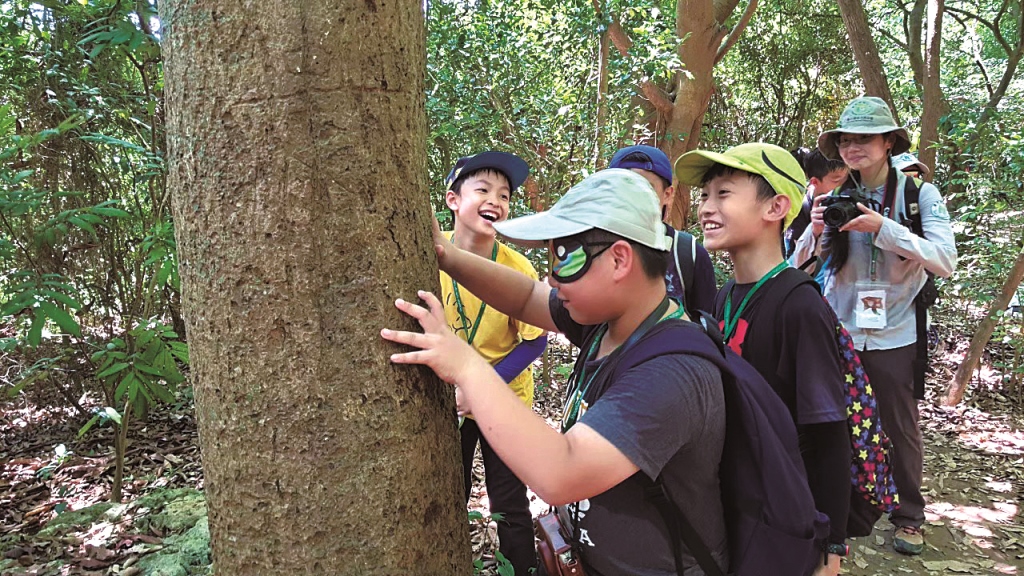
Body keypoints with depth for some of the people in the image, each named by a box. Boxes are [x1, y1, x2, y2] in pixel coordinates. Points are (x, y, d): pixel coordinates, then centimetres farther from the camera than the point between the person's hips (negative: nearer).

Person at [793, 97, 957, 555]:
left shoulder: (920, 194, -5)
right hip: (839, 330, 2)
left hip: (894, 336, -2)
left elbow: (946, 261, -15)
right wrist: (816, 231, -18)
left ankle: (909, 517, 29)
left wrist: (883, 229, -25)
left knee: (900, 428, 10)